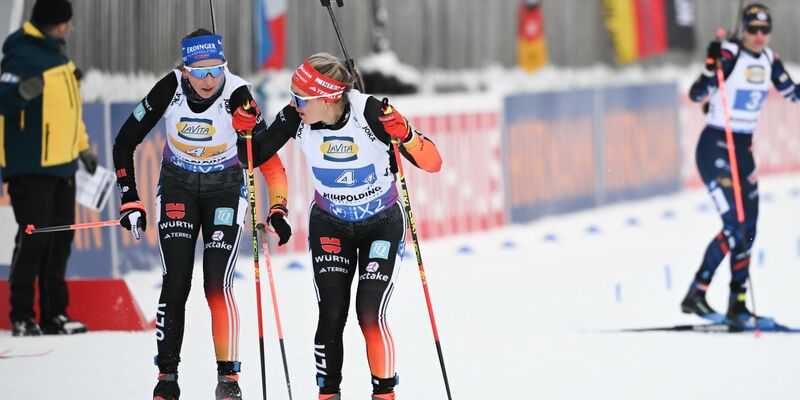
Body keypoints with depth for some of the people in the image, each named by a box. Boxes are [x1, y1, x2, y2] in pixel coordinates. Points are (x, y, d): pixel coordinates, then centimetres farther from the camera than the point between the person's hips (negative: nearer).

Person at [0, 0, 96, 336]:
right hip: (30, 166, -9)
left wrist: (83, 147, 27)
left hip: (61, 165, 9)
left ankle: (54, 314, 17)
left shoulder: (56, 54, 16)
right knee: (33, 237, -9)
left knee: (61, 237, 10)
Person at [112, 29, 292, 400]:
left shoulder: (237, 95, -25)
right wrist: (130, 202, -11)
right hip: (178, 186, 1)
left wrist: (277, 211, -29)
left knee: (217, 284, -11)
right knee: (175, 282, -8)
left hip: (225, 188, -1)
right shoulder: (170, 89, -20)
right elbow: (125, 141, -9)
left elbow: (267, 156, -19)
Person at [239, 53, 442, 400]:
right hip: (329, 224, 3)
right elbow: (255, 157, -3)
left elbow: (432, 163, -28)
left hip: (383, 224, -3)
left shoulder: (370, 113, -28)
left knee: (370, 314, -13)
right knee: (331, 315, -9)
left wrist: (404, 134, -45)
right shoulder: (296, 118, -18)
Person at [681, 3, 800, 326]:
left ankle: (737, 303, 12)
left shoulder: (768, 59, 6)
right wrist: (712, 65, -36)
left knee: (748, 230, 5)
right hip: (715, 148, -7)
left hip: (743, 150, 7)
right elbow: (696, 94, -22)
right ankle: (695, 295, -9)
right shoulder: (728, 55, -15)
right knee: (734, 226, -15)